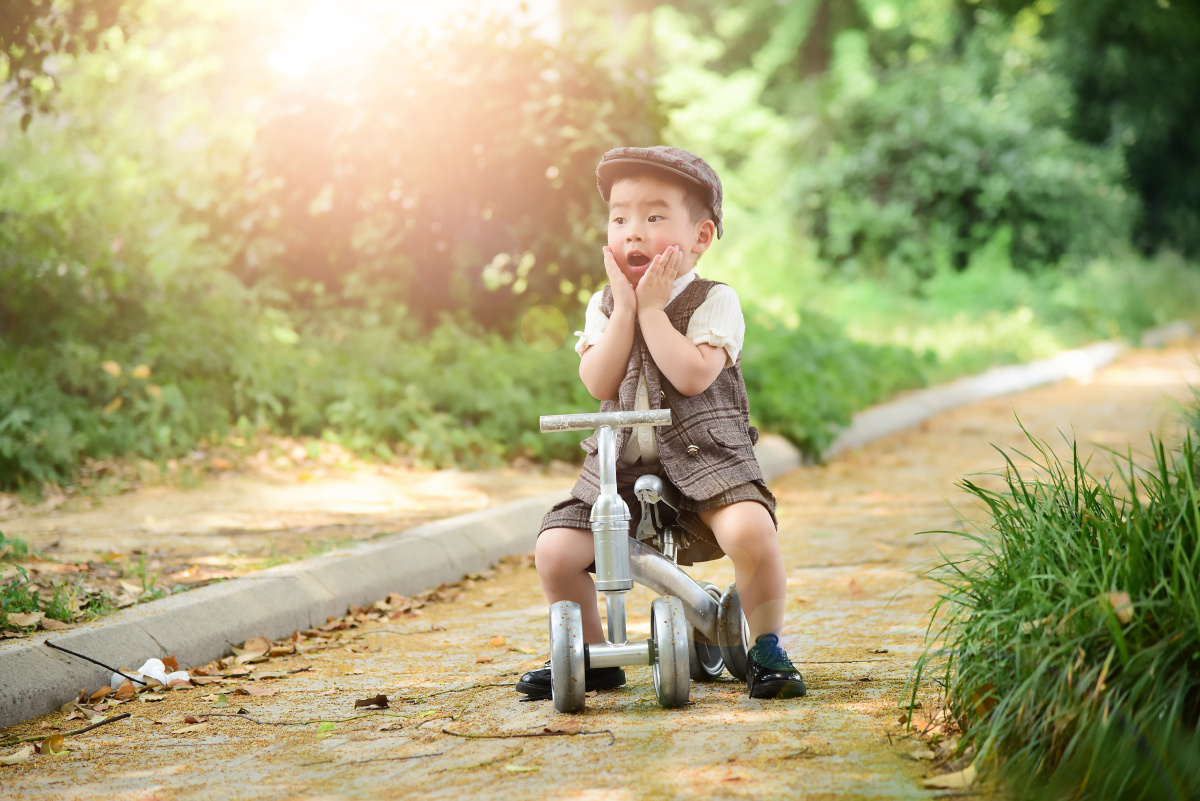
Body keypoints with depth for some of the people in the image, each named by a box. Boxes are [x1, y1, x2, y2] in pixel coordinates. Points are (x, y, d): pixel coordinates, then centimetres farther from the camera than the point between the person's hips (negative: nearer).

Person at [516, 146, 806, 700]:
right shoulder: (604, 305, 10)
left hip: (705, 458, -4)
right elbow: (599, 383, -6)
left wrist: (651, 307, -14)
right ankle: (591, 656, 13)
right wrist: (624, 306, -10)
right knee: (554, 551, -12)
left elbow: (692, 375, -20)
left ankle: (766, 649, -9)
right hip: (621, 464, 4)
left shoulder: (714, 302, -3)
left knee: (749, 530, -32)